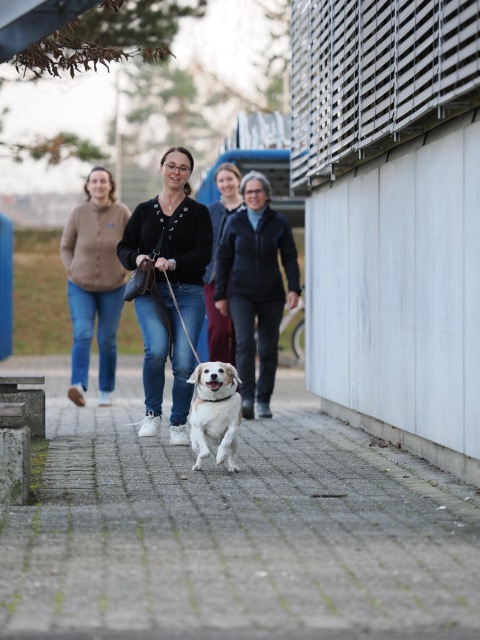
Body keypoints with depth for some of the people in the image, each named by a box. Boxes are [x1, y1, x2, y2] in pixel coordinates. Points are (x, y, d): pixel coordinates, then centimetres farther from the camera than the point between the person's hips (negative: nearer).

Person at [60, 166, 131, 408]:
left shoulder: (122, 213, -10)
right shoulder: (78, 213, -8)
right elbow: (66, 247, 6)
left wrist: (124, 269, -4)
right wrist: (72, 270, -5)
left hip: (113, 288, 0)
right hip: (80, 286, 0)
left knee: (107, 340, 5)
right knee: (82, 335, -16)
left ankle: (106, 392, 16)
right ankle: (78, 386, -27)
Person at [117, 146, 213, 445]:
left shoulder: (198, 212, 6)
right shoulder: (144, 210, 11)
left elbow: (204, 254, -4)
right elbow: (124, 247, 12)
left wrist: (174, 263, -20)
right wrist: (136, 258, -11)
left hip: (188, 294, 0)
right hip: (150, 294, 0)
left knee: (184, 362, -6)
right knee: (157, 349, -23)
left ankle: (179, 425, 12)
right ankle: (153, 414, -3)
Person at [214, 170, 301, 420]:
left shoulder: (279, 223, 3)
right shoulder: (235, 222, 4)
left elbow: (289, 258, 3)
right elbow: (223, 258, 8)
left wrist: (294, 288, -11)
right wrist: (220, 294, 4)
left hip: (271, 295, 1)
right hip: (241, 294, -1)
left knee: (268, 349, 4)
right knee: (245, 343, -17)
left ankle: (264, 401, 14)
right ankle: (247, 398, -21)